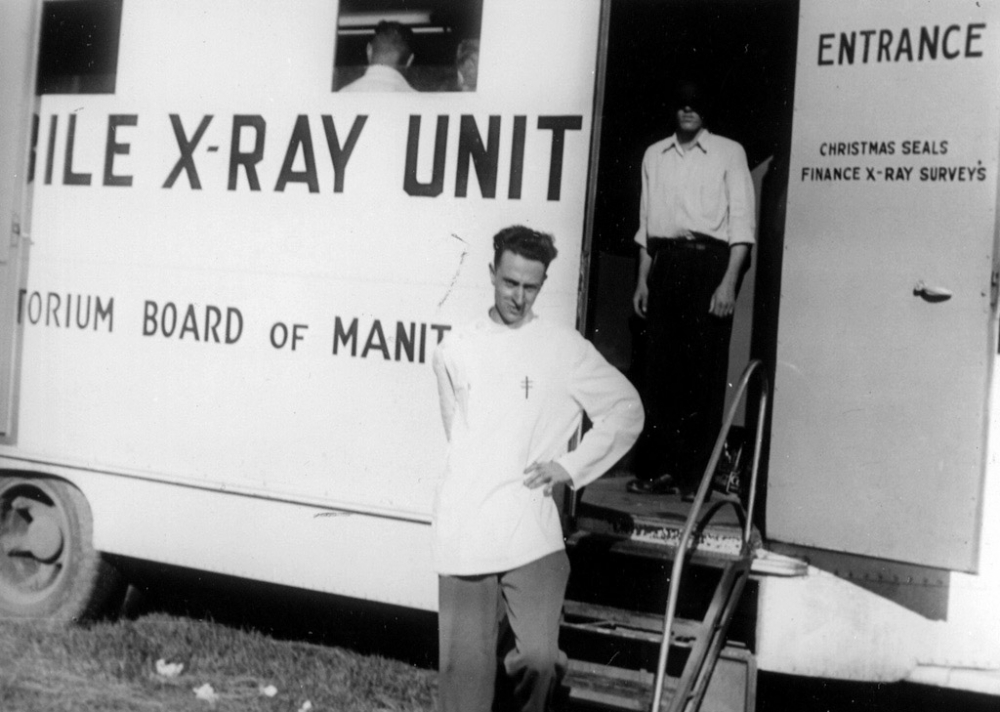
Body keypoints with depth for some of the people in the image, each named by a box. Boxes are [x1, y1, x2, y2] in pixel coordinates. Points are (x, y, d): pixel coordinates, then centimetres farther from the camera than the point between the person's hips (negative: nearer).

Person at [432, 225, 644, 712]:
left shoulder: (565, 348, 1)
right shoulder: (454, 350, 8)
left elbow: (627, 410, 7)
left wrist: (572, 466, 0)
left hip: (531, 529, -2)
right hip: (463, 531, 2)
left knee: (539, 656, -11)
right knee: (464, 663, 4)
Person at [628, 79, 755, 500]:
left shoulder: (728, 153, 3)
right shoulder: (654, 155, 16)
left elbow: (741, 221, -3)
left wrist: (729, 281, -12)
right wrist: (643, 279, 12)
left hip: (709, 260, -4)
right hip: (665, 261, 4)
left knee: (705, 370, -5)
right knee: (659, 366, 1)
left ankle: (696, 474, 0)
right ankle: (657, 468, 7)